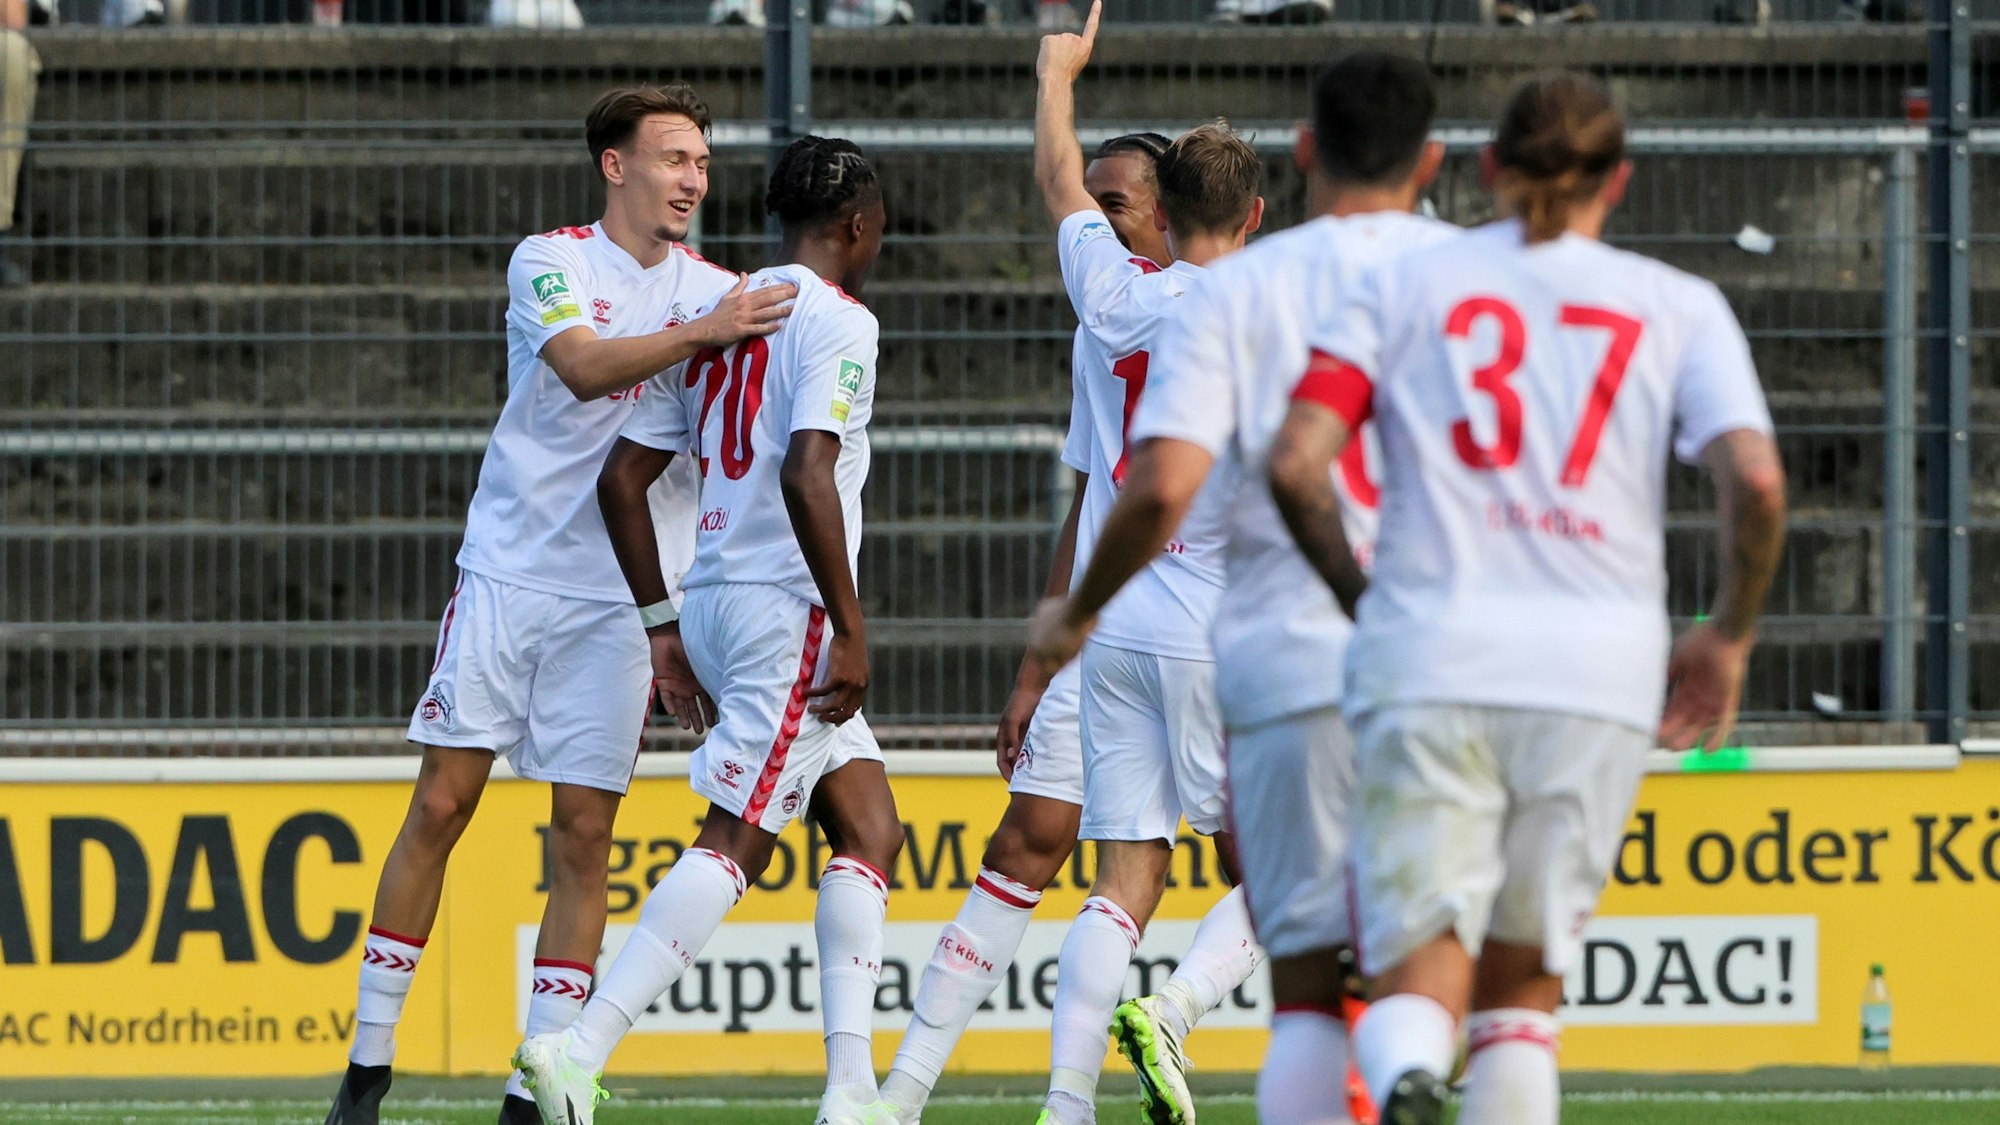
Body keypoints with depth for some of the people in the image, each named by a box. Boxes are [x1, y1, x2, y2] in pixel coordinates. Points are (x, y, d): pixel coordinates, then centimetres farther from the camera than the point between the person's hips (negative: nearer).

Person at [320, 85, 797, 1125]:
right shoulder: (549, 262, -2)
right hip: (509, 571, -2)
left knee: (584, 834, -3)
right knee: (441, 805, -3)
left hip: (622, 601, 2)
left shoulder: (717, 294, 8)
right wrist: (701, 334, -34)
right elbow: (583, 367, -21)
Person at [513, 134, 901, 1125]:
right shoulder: (835, 321, -8)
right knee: (735, 844, -10)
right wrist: (851, 630, -18)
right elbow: (807, 474, -22)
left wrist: (662, 624, 21)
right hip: (787, 606, -9)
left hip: (713, 599, 9)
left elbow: (623, 478, 16)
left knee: (871, 830, 12)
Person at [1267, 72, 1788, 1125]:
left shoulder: (1401, 286, 11)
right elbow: (1757, 483, -4)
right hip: (1601, 672, 1)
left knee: (1417, 979, -3)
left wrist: (1358, 590, 17)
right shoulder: (1679, 306, 10)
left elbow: (1295, 463, 0)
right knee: (1522, 987, 15)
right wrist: (1726, 638, 12)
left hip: (1431, 655, -1)